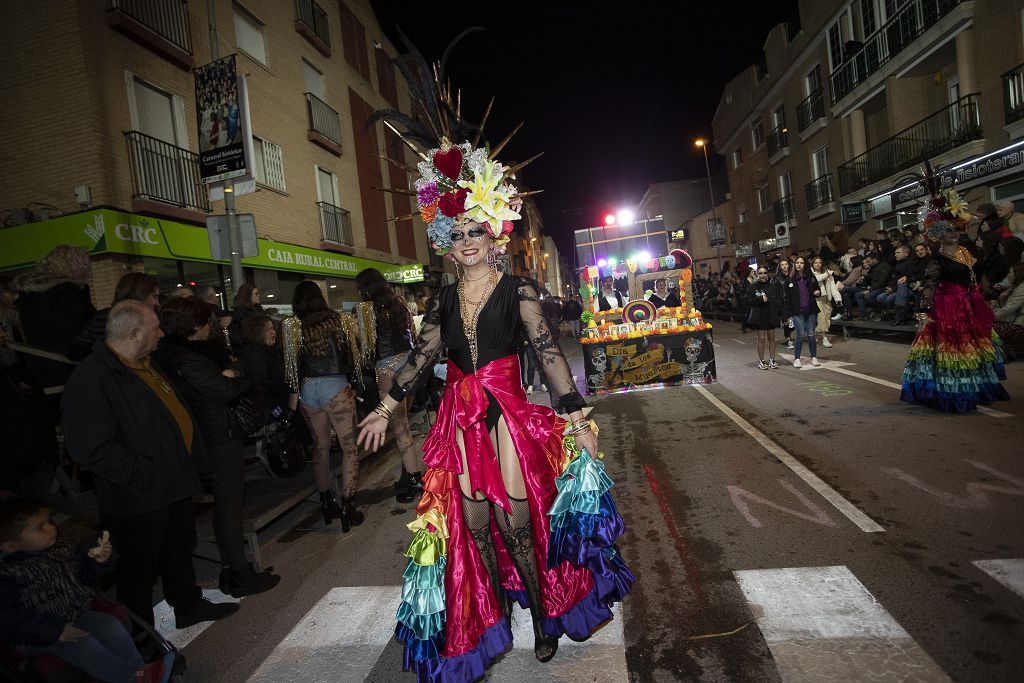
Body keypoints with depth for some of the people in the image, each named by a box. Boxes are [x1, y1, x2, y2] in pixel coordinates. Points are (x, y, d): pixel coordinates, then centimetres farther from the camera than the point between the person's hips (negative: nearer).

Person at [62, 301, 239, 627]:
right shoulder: (90, 380, -23)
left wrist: (194, 453, 12)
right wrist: (147, 475, -22)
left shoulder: (146, 365, 8)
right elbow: (93, 450, -28)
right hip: (138, 500, -9)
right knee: (139, 569, 10)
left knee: (180, 550, 24)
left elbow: (176, 413, 18)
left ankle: (189, 607, 44)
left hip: (175, 484, 9)